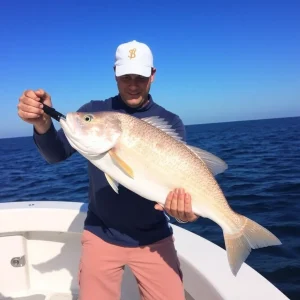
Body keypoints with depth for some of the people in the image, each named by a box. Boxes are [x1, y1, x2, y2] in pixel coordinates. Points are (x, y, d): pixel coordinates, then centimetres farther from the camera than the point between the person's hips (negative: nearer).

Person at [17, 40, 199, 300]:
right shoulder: (94, 112, -3)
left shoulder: (170, 122, -5)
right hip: (101, 235, 1)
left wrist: (183, 207, -31)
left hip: (153, 238, 0)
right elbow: (56, 155, -10)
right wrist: (42, 123, -30)